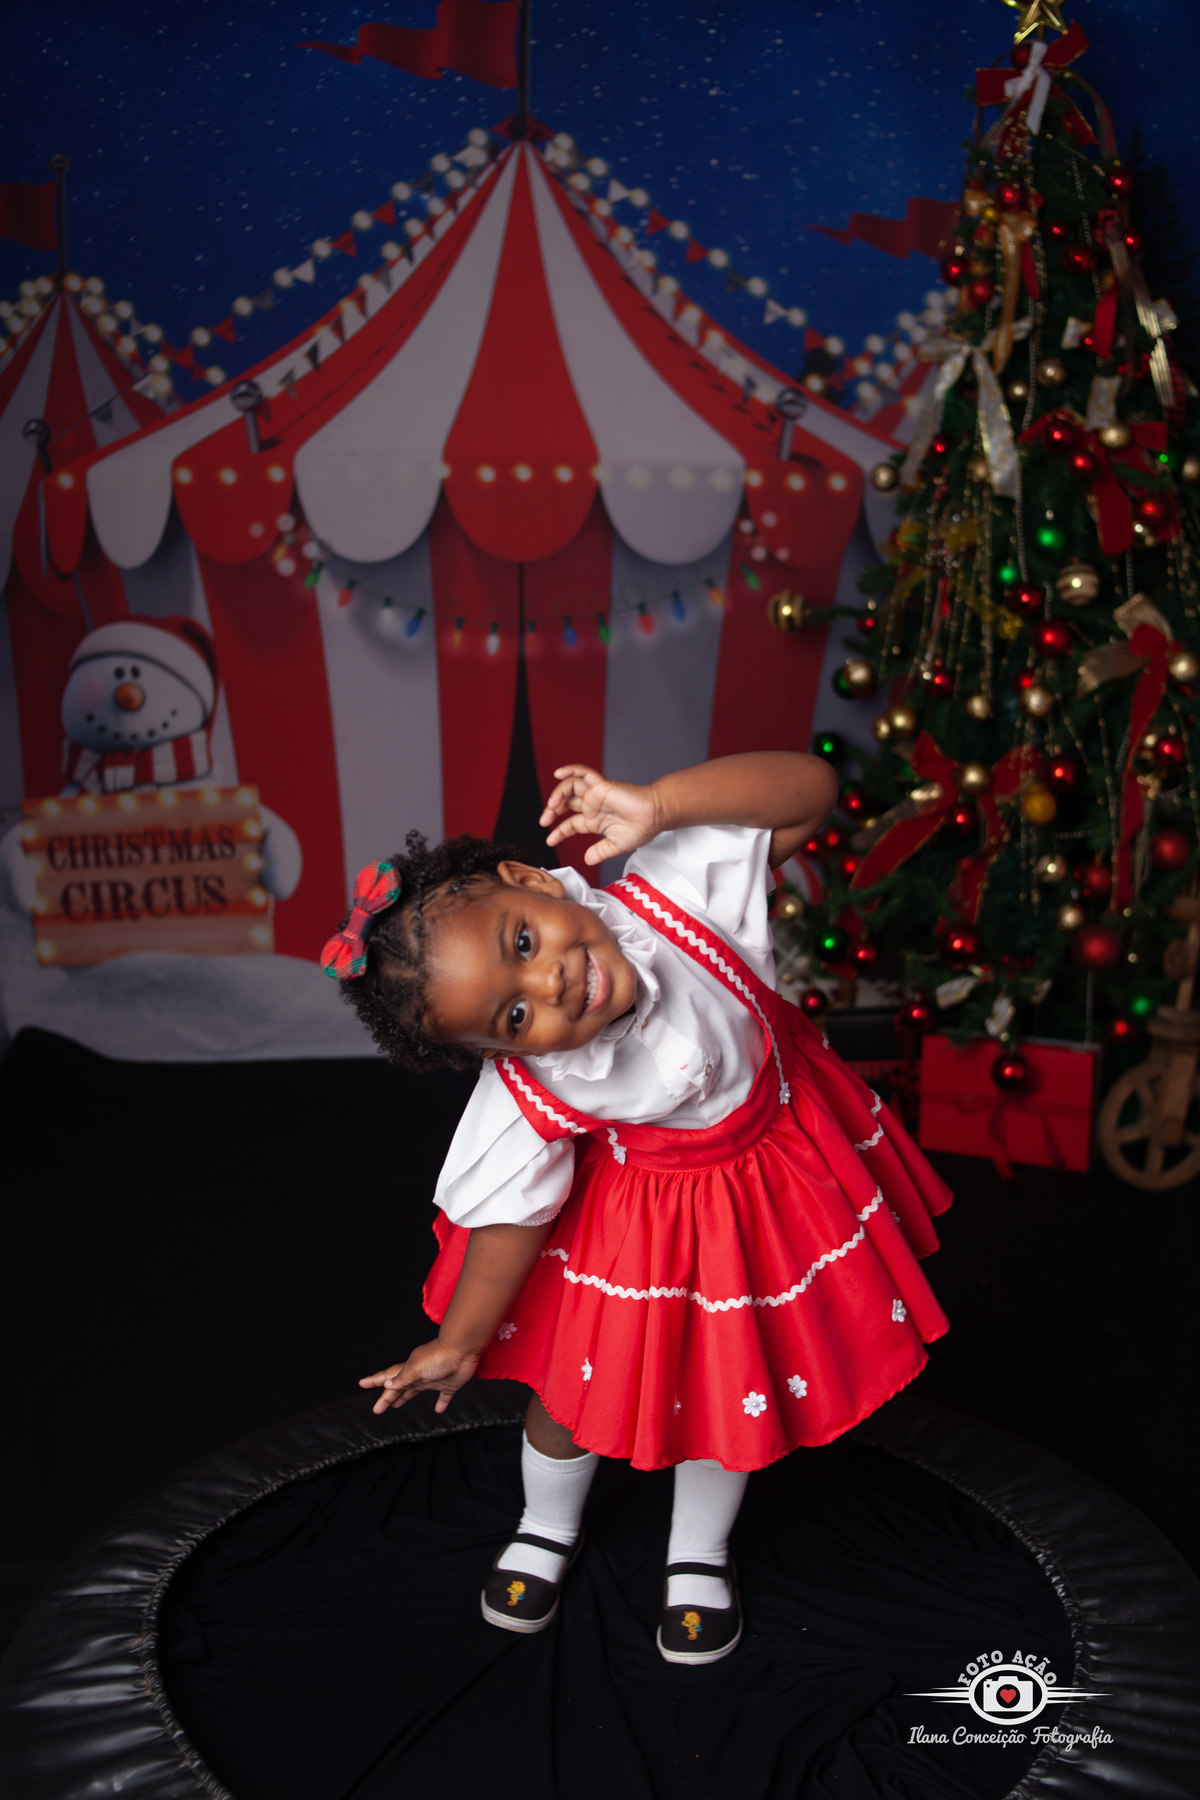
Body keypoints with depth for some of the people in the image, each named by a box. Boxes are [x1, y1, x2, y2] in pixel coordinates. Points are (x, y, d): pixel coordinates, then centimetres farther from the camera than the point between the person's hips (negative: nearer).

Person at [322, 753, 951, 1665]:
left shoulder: (674, 891, -34)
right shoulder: (529, 1099, -33)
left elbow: (809, 789, -34)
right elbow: (511, 1217, -18)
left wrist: (657, 805, -46)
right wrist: (459, 1343, -10)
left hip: (766, 1179, 2)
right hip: (634, 1219, -1)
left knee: (731, 1388, 18)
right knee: (574, 1385, 17)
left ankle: (698, 1554, 50)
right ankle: (548, 1530, 55)